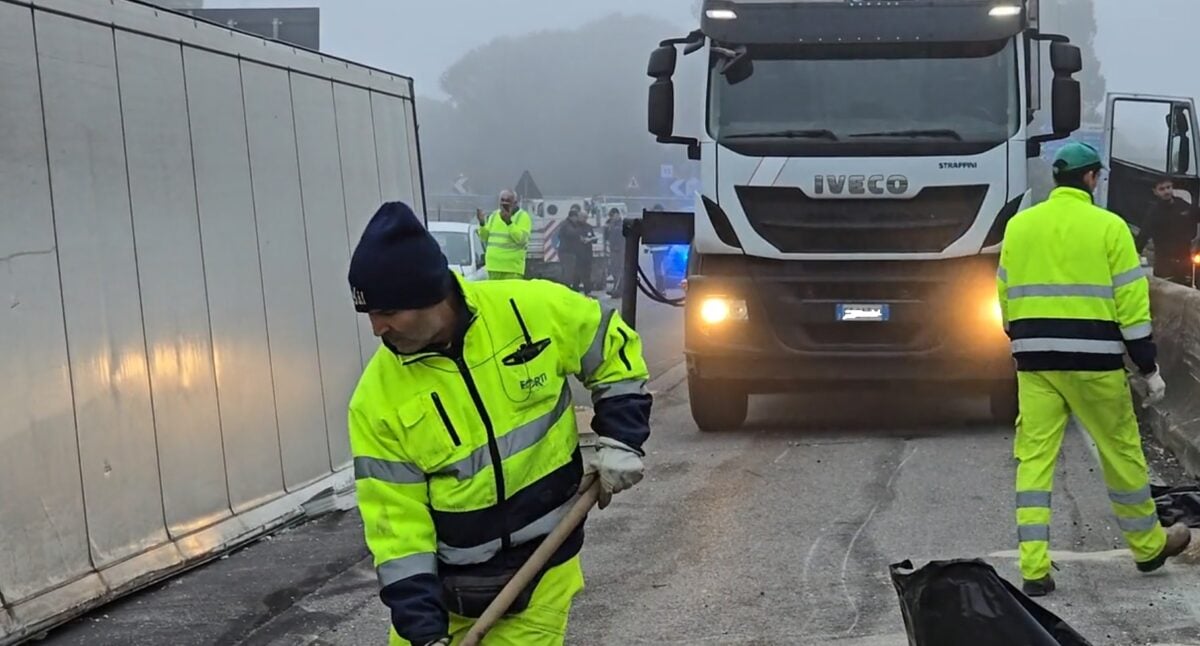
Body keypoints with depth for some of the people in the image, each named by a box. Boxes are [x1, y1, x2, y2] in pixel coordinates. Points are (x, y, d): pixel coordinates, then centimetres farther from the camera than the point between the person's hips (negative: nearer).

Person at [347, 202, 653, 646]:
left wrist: (620, 441, -5)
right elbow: (396, 522, -11)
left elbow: (614, 350, 5)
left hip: (540, 571, -1)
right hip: (443, 584, 1)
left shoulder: (535, 311, -14)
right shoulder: (377, 399, -13)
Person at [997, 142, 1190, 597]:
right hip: (1092, 360, -3)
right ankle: (1148, 546, 28)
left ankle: (1034, 568, -3)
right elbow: (1131, 302, -5)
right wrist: (1148, 368, 0)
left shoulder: (1018, 226, 8)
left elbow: (1006, 298, 13)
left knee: (1034, 458, 3)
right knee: (1121, 452, 12)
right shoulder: (1108, 226, -4)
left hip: (1035, 359, 3)